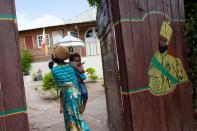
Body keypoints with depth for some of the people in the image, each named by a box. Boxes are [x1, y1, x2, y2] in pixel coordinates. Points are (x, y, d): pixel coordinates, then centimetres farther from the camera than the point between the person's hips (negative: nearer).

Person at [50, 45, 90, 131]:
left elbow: (58, 84, 7)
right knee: (76, 115, 19)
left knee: (72, 117, 8)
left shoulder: (53, 70, -6)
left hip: (67, 94, -4)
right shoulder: (71, 66, 1)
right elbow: (83, 77, 6)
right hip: (77, 92, 4)